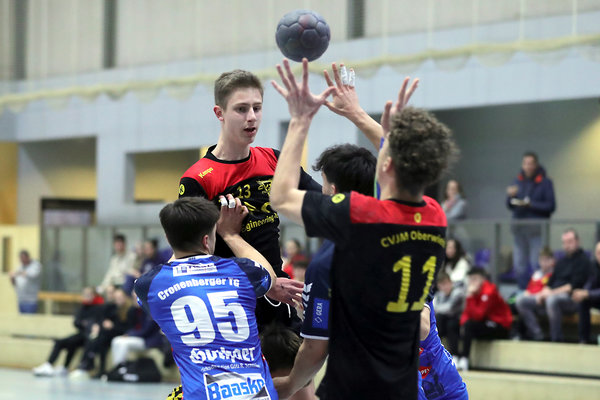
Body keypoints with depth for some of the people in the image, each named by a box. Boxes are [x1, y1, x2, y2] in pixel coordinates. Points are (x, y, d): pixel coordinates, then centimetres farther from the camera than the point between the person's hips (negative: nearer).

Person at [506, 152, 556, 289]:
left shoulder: (545, 182, -2)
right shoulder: (518, 181, 12)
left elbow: (551, 206, -8)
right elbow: (510, 206, 13)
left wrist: (530, 204, -17)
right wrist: (510, 196, -9)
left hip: (537, 227, -5)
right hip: (519, 226, 5)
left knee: (537, 264, -9)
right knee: (519, 264, 7)